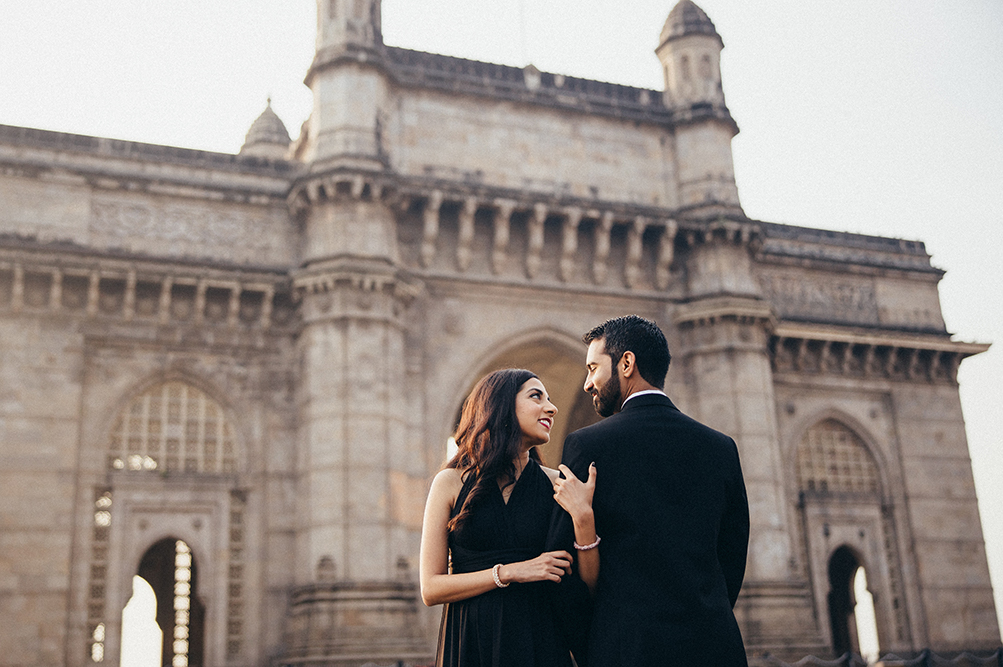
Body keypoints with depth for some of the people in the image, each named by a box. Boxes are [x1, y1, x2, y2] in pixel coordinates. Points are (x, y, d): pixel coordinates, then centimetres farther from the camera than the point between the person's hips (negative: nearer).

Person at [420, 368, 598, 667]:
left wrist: (583, 517, -17)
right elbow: (431, 589, -6)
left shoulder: (556, 485, 0)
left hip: (539, 642, 2)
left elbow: (588, 587, -3)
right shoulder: (451, 483, -4)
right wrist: (510, 572, -15)